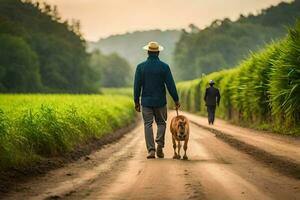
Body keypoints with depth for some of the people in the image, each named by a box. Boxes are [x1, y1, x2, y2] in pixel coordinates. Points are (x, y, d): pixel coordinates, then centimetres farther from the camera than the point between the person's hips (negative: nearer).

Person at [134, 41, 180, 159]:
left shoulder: (141, 67, -3)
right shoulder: (164, 67, -6)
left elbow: (137, 85, -1)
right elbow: (171, 85, -5)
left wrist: (136, 101, 7)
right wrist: (176, 100, 4)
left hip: (146, 101, 0)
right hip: (160, 101, 0)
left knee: (148, 125, 4)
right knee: (161, 123, 14)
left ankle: (151, 150, -3)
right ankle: (160, 144, -8)